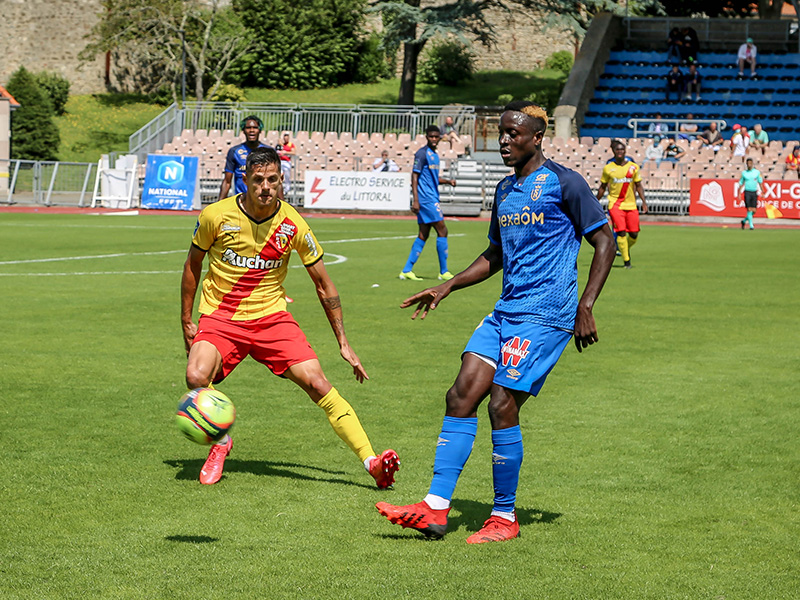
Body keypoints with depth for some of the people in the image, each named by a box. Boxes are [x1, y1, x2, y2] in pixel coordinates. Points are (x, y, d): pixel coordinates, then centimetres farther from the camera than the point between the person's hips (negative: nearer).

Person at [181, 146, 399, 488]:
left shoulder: (293, 225, -8)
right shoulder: (216, 216, -11)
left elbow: (323, 284, 3)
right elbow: (193, 265, 8)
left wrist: (343, 342, 3)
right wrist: (186, 321, 7)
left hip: (271, 316, 1)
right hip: (220, 317, 0)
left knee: (316, 381, -18)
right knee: (196, 378, -28)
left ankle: (372, 462, -17)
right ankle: (220, 442, 3)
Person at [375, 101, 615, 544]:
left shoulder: (563, 183, -6)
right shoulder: (505, 190, 17)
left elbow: (604, 241, -5)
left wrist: (585, 307, -11)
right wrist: (448, 287, 18)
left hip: (546, 314, -8)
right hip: (505, 310, 8)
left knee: (502, 405, -12)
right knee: (461, 395, -4)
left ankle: (505, 519, 0)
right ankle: (435, 509, -4)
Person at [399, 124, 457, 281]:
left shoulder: (434, 155, 17)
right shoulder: (422, 153, -9)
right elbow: (414, 176, -14)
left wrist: (447, 181, 12)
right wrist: (415, 199, -20)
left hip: (432, 199, 9)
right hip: (426, 198, -9)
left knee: (423, 235, 8)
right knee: (442, 231, -8)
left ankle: (406, 271, 9)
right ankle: (444, 272, -3)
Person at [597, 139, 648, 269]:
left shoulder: (633, 167, 6)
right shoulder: (608, 168, 4)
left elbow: (638, 185, 10)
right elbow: (603, 187, 12)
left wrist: (643, 201, -1)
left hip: (631, 205, 2)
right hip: (615, 204, -2)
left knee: (634, 234, -2)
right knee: (621, 232, -15)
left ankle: (626, 248, 31)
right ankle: (626, 260, -7)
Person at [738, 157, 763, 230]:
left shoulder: (757, 172, 4)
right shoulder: (744, 173, 4)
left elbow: (760, 182, 8)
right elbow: (741, 184, 9)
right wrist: (739, 194, 3)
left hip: (754, 193, 2)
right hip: (747, 192, -2)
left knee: (754, 211, 0)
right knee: (749, 209, -11)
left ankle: (744, 220, 23)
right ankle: (751, 225, -6)